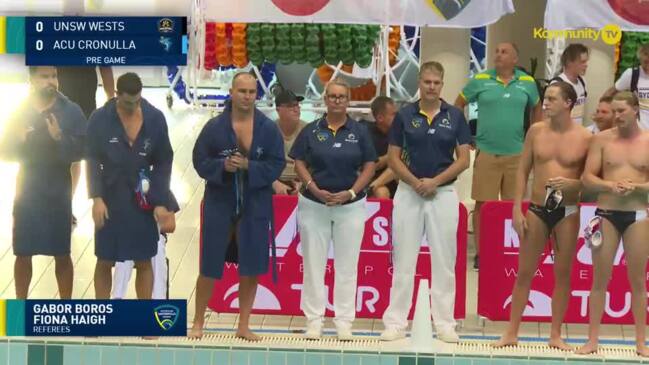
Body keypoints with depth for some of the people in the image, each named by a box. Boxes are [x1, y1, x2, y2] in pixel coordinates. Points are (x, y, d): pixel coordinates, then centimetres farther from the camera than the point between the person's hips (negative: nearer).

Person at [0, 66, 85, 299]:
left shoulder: (71, 111, -6)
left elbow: (80, 150, -12)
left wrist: (60, 138, -30)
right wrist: (19, 141, -19)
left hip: (58, 194, -2)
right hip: (26, 192, 2)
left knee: (62, 254, 5)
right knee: (23, 253, 7)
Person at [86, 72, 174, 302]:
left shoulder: (155, 118, -2)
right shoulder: (100, 119, -7)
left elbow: (164, 162, 2)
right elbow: (92, 160, -4)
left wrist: (161, 202, -3)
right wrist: (96, 197, -14)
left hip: (143, 201, 1)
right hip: (110, 200, -1)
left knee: (144, 262, 6)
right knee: (104, 261, 5)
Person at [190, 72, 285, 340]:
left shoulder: (269, 129, 0)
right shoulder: (214, 127, -2)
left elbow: (276, 165, -3)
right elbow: (200, 161, -1)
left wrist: (247, 166, -17)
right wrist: (223, 166, -19)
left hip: (255, 207, 1)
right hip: (219, 205, -1)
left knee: (251, 269, 5)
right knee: (209, 267, 3)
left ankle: (244, 326, 18)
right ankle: (198, 323, 18)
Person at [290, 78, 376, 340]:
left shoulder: (359, 132, 3)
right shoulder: (311, 131, 3)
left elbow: (369, 167, 2)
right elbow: (300, 164, 1)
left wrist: (351, 192, -11)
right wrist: (314, 189, -13)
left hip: (350, 206, 0)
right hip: (314, 205, 0)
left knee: (347, 265, 3)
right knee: (313, 264, 4)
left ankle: (344, 321, 9)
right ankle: (314, 321, 12)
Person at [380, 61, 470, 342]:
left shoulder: (455, 116, 2)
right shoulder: (404, 115, 2)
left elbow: (464, 159, 0)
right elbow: (393, 157, 3)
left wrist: (435, 181, -11)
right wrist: (415, 182, -12)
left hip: (444, 192, 0)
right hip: (408, 192, 0)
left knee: (444, 261, 3)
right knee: (403, 260, 3)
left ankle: (445, 324, 10)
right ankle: (396, 322, 8)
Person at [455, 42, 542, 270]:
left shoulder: (527, 83, 5)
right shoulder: (480, 80, 0)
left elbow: (536, 109, 21)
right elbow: (458, 105, 10)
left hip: (516, 153, 2)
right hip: (486, 152, -2)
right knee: (483, 203, 0)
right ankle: (480, 253, 7)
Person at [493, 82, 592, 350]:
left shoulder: (584, 137, -4)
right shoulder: (536, 131, 2)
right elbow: (523, 171, 5)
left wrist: (572, 183, -19)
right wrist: (517, 210, 0)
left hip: (567, 211, -1)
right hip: (537, 209, 1)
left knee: (563, 272, 5)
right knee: (524, 271, 5)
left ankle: (556, 335, 16)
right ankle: (511, 333, 12)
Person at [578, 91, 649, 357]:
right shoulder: (602, 139, 4)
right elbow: (587, 177, 1)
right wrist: (610, 186, -16)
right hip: (606, 213, 1)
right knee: (600, 278, 3)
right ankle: (592, 339, 9)